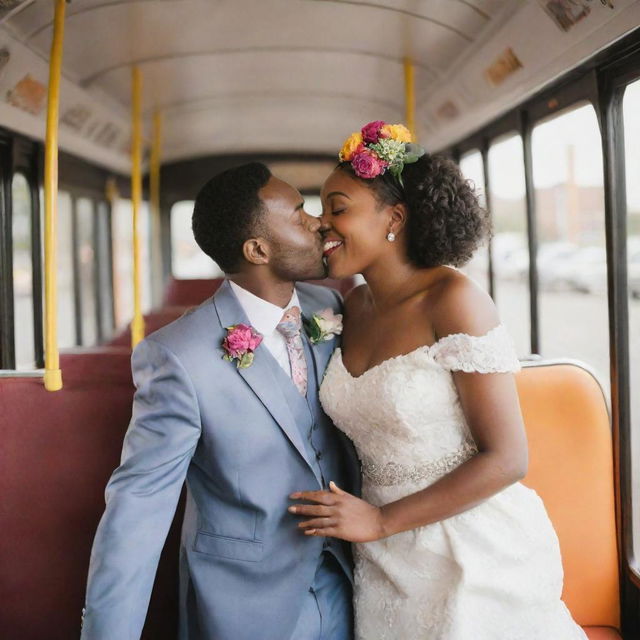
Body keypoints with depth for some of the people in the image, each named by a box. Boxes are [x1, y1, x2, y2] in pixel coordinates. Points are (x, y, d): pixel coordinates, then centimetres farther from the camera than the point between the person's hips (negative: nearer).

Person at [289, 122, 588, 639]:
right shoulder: (355, 306, 1)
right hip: (386, 559, 6)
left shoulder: (452, 300, -18)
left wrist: (380, 520, -16)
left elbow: (506, 459, -19)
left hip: (475, 556, -6)